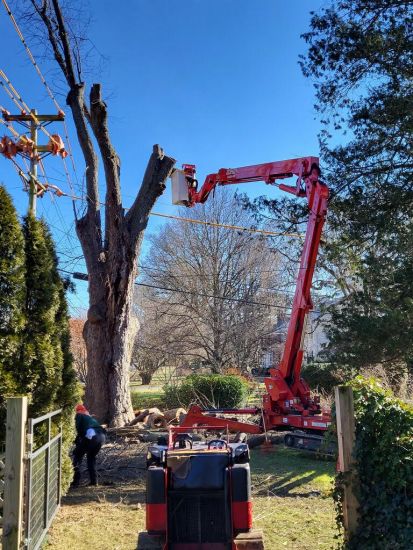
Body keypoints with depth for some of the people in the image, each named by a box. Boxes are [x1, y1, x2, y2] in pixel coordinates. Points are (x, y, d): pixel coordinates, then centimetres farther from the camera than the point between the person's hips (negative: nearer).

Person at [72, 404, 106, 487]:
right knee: (91, 456, 28)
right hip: (102, 436, 6)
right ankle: (94, 480, 20)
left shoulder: (79, 415, 20)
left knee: (77, 454, 14)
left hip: (91, 435, -6)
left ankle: (76, 481, 7)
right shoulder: (90, 417, 38)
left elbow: (79, 428, 4)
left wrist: (77, 441, 18)